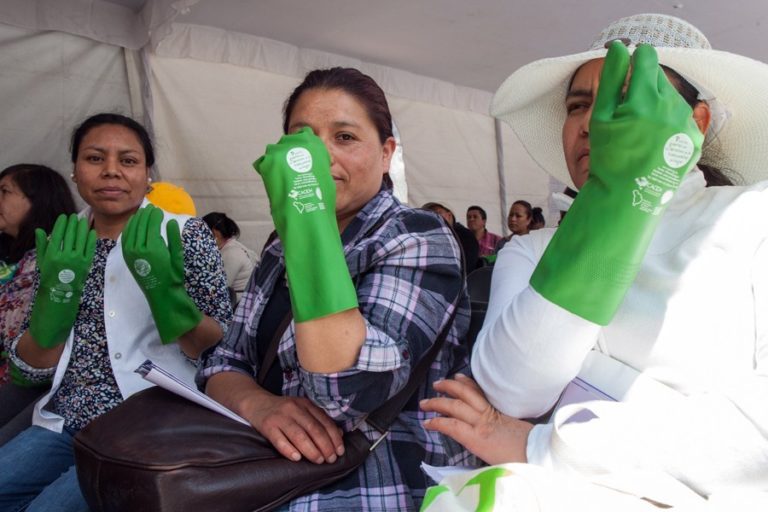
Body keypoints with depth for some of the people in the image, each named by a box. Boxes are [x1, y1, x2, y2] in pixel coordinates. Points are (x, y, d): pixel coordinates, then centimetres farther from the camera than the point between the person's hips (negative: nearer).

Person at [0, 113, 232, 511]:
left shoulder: (183, 233, -4)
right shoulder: (61, 245, 8)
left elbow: (220, 352, -9)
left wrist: (163, 286, -25)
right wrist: (57, 292, -13)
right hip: (65, 423, 5)